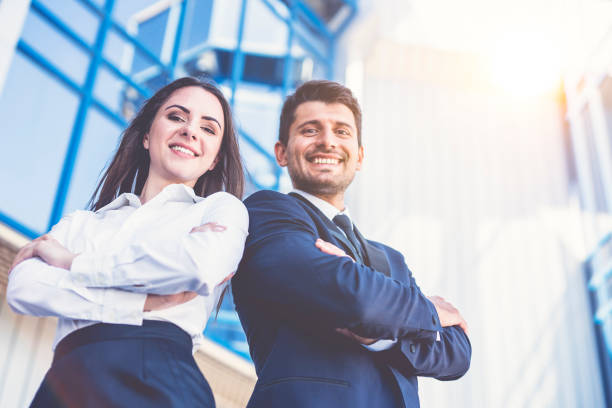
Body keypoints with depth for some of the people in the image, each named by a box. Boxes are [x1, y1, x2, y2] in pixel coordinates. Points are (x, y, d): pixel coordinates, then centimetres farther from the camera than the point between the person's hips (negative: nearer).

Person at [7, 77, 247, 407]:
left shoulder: (222, 208, 11)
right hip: (66, 381, 2)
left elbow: (201, 265, -10)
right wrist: (144, 302, -8)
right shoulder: (81, 223, 19)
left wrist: (72, 262, 1)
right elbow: (22, 288, 4)